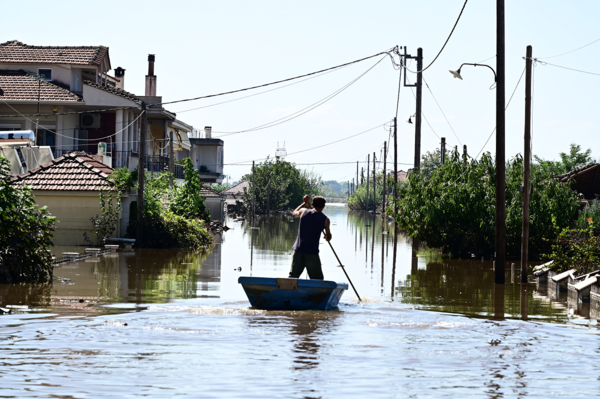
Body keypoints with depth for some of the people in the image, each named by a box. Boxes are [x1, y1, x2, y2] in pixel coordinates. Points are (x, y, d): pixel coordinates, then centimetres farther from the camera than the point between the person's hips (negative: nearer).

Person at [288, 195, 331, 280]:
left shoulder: (303, 211, 4)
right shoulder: (325, 219, -2)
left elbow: (294, 213, 28)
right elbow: (328, 238, 5)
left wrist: (305, 203, 35)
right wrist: (327, 235, 28)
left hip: (298, 251, 3)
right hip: (312, 253, -3)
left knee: (292, 277, 10)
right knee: (318, 281, 3)